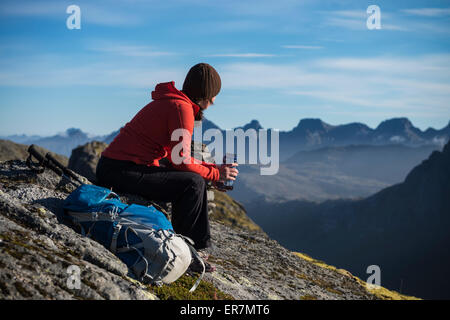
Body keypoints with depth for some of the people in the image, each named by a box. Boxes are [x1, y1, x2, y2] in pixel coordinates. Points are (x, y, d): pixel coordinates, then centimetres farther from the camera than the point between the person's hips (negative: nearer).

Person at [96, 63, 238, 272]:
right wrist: (216, 174, -2)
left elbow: (178, 157, 20)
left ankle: (198, 248, 13)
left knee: (196, 180, 13)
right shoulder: (181, 107, -14)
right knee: (193, 183, -15)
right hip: (120, 172, -10)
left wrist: (212, 168, 14)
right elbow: (181, 161, -16)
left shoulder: (171, 102, 16)